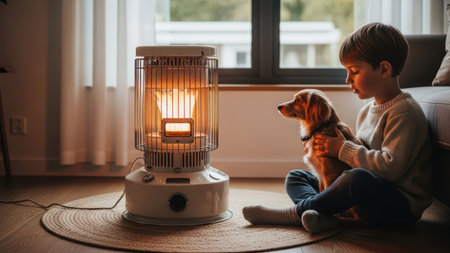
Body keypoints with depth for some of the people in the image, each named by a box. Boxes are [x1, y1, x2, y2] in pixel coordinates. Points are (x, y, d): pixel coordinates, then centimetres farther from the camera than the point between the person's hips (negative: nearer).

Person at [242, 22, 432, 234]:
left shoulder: (404, 113, -14)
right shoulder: (367, 110, 14)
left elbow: (390, 167, -25)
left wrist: (343, 149, -18)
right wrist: (328, 149, 1)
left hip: (401, 208, -9)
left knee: (358, 179, -41)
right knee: (295, 177, 9)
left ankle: (297, 212, -19)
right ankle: (323, 216, -23)